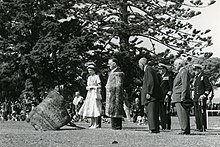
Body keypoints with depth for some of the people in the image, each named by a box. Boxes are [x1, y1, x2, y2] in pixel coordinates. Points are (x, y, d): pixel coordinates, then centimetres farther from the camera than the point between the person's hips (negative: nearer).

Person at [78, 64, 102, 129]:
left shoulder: (96, 77, -3)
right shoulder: (89, 78, 17)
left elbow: (99, 86, -7)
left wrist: (98, 95, -15)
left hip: (95, 93, -7)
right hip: (89, 93, 7)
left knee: (95, 108, -10)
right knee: (90, 108, 3)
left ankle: (96, 124, -9)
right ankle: (92, 123, 9)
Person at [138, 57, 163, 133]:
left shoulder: (148, 69, -9)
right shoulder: (152, 69, 20)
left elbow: (150, 82, -19)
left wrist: (148, 93, -20)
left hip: (151, 95, -10)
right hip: (155, 95, 10)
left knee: (151, 112, -10)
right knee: (154, 112, 11)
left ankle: (154, 128, -12)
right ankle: (156, 128, 12)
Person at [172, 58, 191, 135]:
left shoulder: (184, 72, -8)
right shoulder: (180, 72, 23)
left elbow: (185, 85, -16)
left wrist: (183, 97, -21)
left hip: (180, 97, -10)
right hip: (178, 98, 10)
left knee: (182, 114, -12)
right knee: (181, 114, 8)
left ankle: (185, 130, -14)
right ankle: (185, 130, 8)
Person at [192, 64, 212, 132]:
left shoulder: (204, 77, -5)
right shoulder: (196, 78, 18)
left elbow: (209, 87, -7)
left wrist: (204, 95, -16)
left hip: (202, 98, -8)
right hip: (196, 98, 8)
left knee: (202, 112, -10)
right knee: (197, 113, 6)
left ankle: (203, 127, -8)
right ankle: (198, 127, 10)